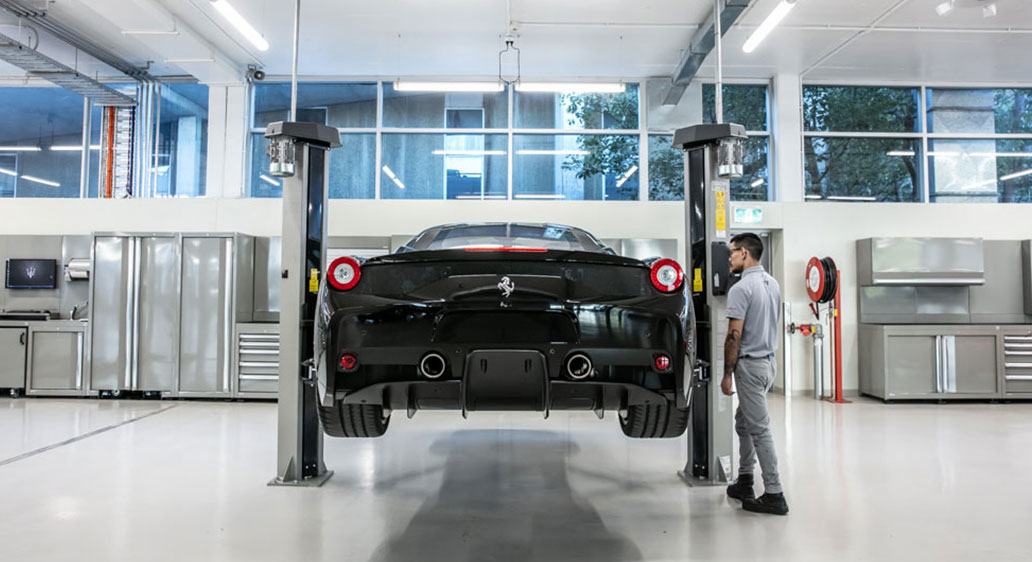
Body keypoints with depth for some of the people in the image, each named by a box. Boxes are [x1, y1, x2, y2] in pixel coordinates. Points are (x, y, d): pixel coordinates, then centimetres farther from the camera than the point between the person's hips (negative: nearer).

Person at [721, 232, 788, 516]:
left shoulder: (741, 289, -18)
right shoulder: (773, 283, 10)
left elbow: (734, 336, -19)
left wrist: (727, 374, -12)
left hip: (750, 365, -9)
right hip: (769, 361, 9)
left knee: (759, 429, -4)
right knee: (744, 422, 19)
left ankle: (774, 495, 2)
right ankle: (745, 482, 27)